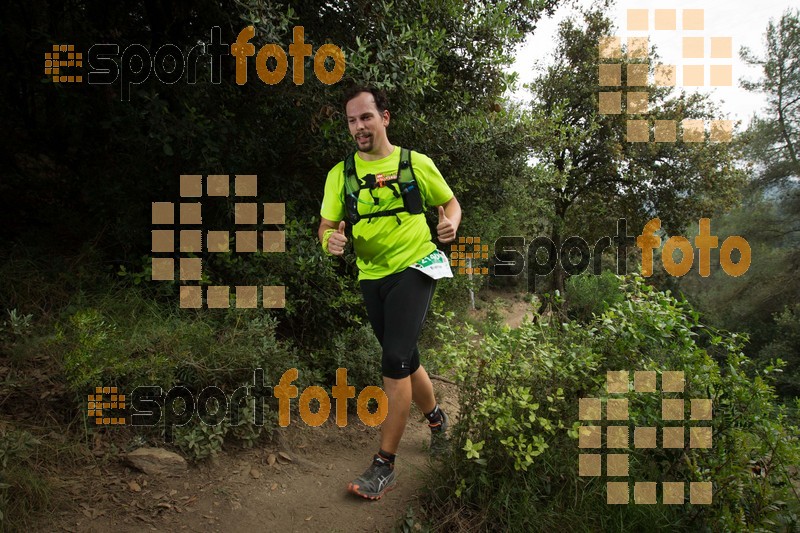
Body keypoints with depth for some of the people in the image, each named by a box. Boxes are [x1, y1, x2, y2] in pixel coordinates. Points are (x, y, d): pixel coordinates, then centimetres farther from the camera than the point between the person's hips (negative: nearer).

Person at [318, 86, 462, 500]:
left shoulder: (416, 163, -2)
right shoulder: (340, 173, 3)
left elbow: (450, 202, 9)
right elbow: (326, 226, 3)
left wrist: (451, 224, -14)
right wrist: (330, 240, -21)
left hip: (414, 268, -4)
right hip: (372, 277, 4)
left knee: (395, 361, -16)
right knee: (406, 360, 17)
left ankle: (384, 465, -4)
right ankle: (436, 418, 45)